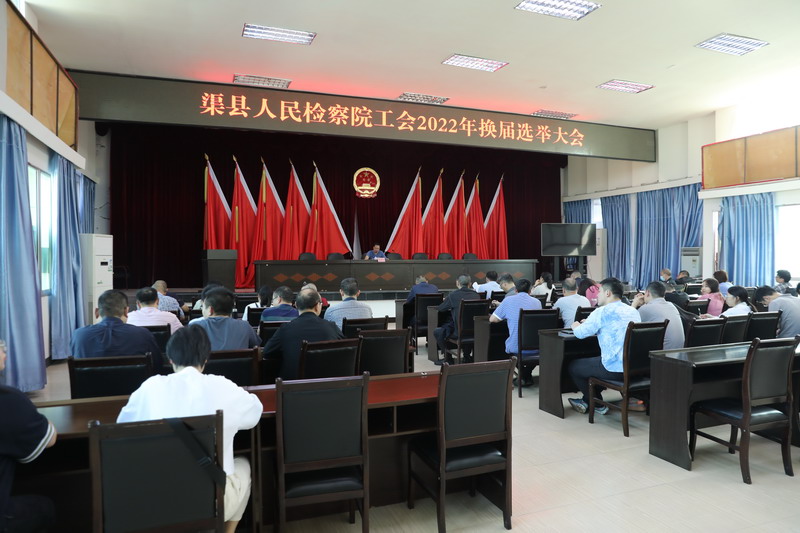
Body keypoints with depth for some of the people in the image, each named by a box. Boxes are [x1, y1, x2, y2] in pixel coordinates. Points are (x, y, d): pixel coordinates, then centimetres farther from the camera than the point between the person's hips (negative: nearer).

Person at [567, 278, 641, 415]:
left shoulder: (602, 312, -12)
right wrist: (589, 323, 24)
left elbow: (581, 333, -11)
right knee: (592, 362, 33)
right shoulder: (633, 311, 12)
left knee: (573, 366, 13)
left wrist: (575, 326, 12)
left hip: (616, 369, -8)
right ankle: (588, 400, 39)